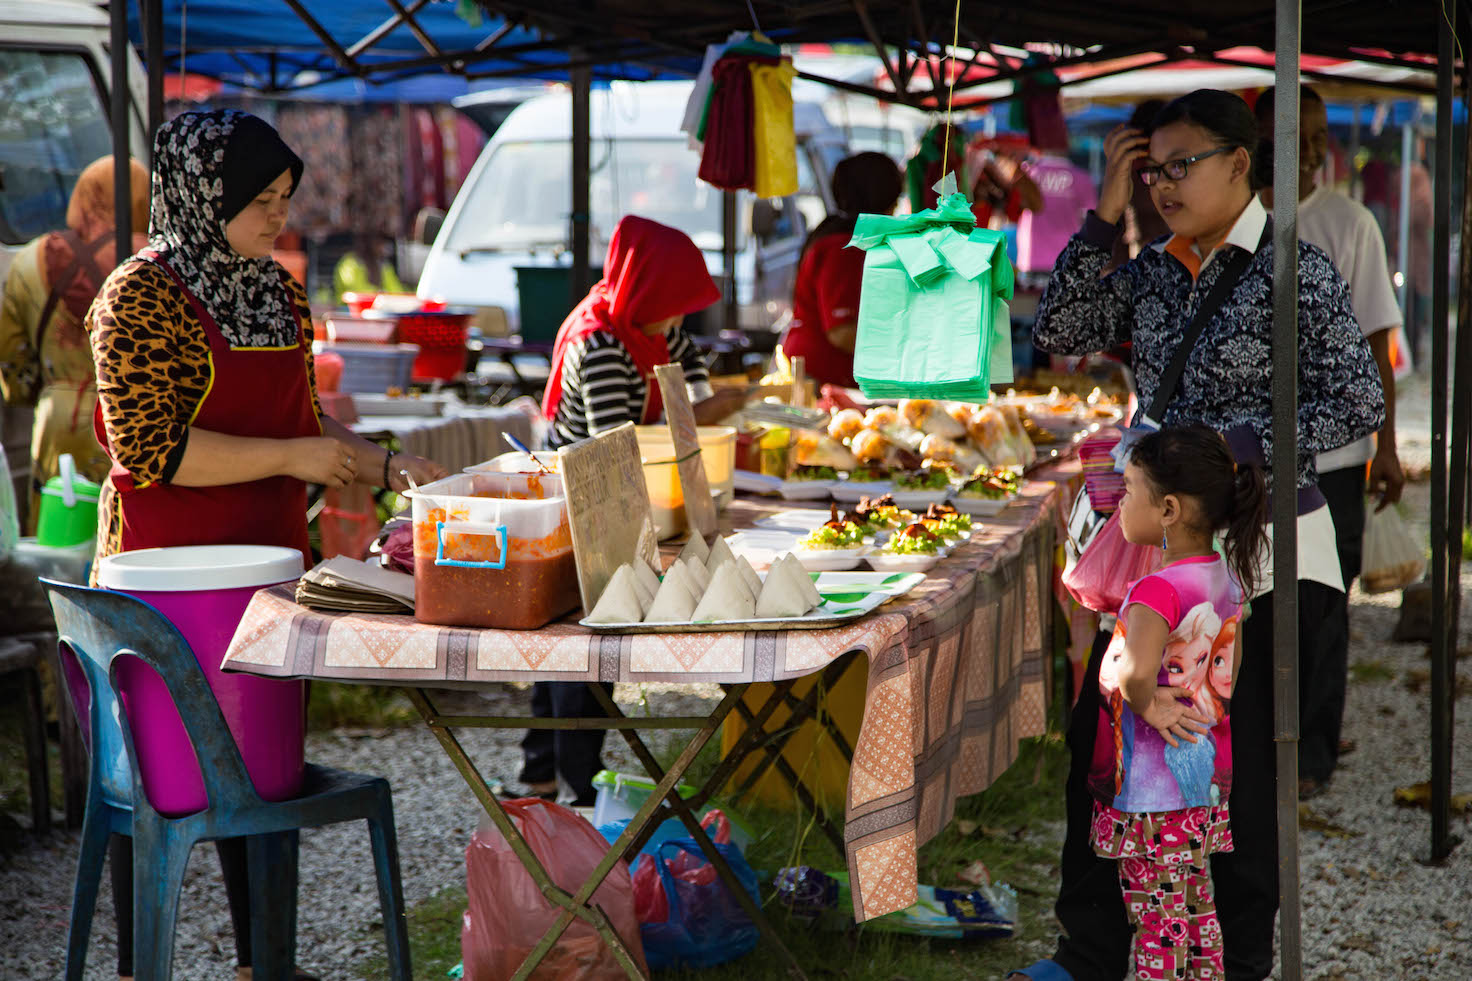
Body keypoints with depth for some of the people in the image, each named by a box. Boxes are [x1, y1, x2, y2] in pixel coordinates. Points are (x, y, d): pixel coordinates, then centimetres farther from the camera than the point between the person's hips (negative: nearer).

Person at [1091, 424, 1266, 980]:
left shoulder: (1156, 591, -24)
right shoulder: (1227, 578, 3)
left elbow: (1131, 671, -41)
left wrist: (1145, 704, -23)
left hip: (1151, 792, -8)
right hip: (1208, 780, 8)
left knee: (1155, 917, 2)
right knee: (1198, 904, 19)